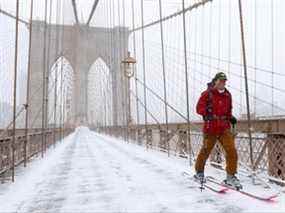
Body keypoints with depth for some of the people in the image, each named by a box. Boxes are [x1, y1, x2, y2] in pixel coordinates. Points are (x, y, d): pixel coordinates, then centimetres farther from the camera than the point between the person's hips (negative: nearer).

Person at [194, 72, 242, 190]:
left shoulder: (227, 95, 12)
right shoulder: (207, 94, -3)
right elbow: (199, 108, -7)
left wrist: (231, 117, 5)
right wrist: (206, 113, -25)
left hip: (225, 128, 4)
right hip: (210, 127, -4)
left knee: (231, 150, -8)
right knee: (205, 150, 8)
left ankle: (231, 176, 5)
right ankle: (199, 172, 30)